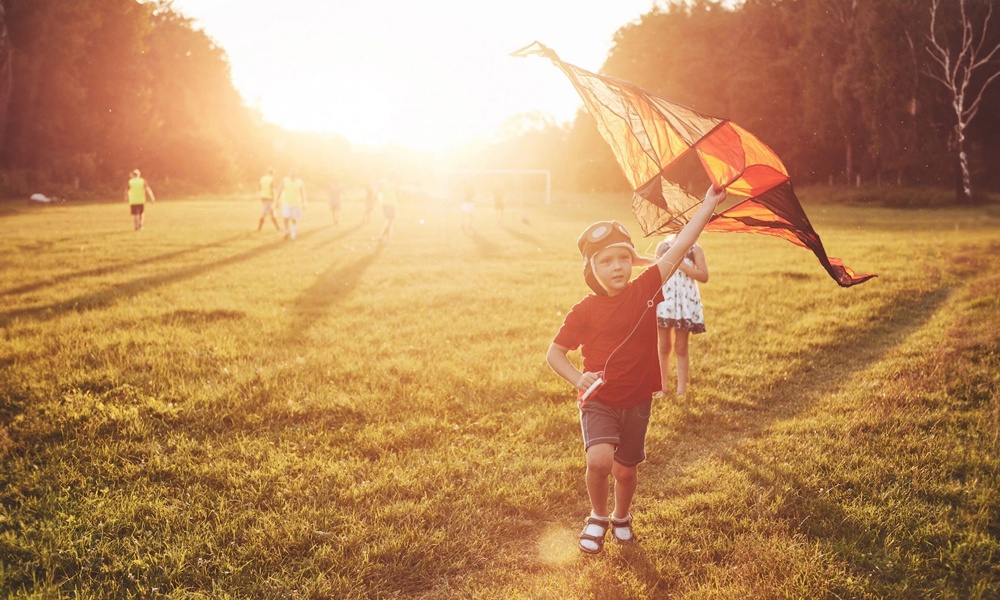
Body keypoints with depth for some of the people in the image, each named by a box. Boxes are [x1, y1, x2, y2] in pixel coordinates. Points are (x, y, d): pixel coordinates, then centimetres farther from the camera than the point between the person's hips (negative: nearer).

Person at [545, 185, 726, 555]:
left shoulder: (644, 290, -9)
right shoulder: (584, 311, -12)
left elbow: (679, 248, -12)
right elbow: (554, 353, -6)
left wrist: (709, 204, -15)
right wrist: (578, 378, -24)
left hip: (637, 400, 2)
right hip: (598, 400, -2)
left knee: (626, 470, 14)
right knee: (599, 459, -23)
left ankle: (622, 518, 46)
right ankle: (598, 518, 7)